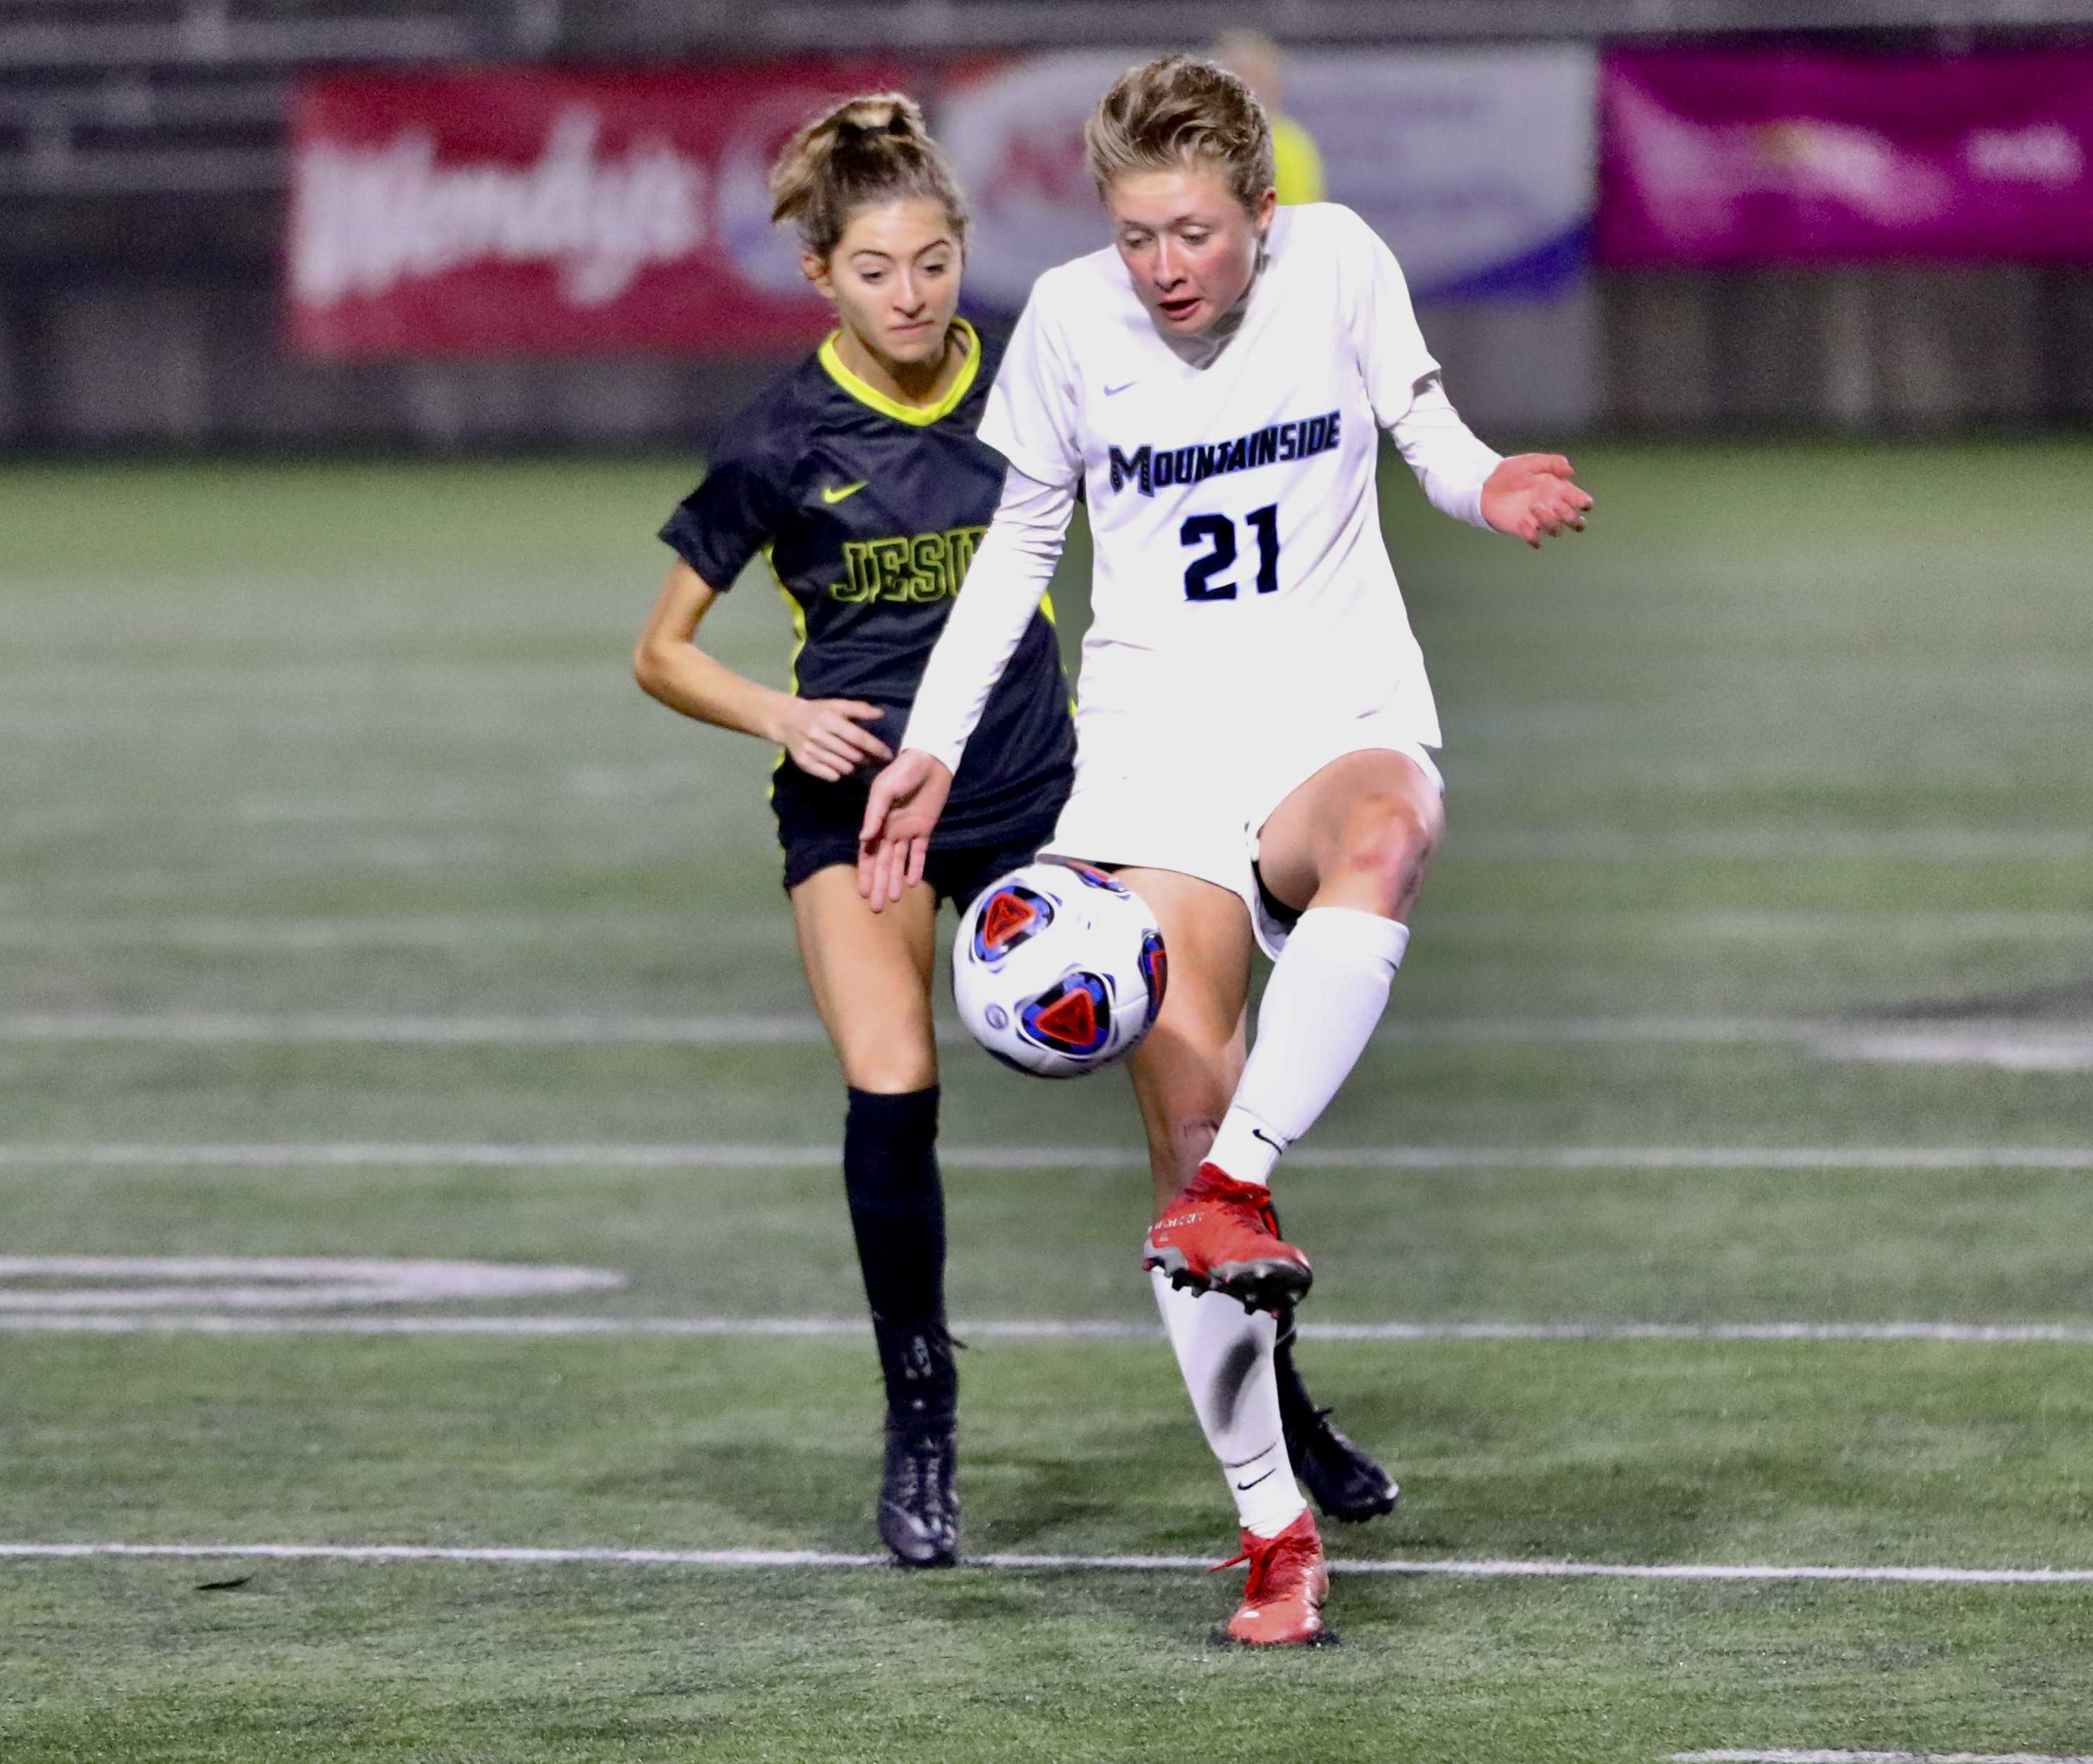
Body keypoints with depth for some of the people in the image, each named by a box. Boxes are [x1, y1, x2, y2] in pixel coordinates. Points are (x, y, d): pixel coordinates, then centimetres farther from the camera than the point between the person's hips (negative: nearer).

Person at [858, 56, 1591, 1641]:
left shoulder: (1338, 262, -3)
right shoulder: (1070, 320, -1)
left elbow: (1425, 429, 11)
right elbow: (1021, 540, 11)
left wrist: (1488, 488, -13)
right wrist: (934, 746, 6)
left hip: (1341, 703, -1)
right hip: (1158, 736, 1)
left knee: (1383, 840, -40)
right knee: (1184, 1120, -8)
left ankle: (1241, 1183, -41)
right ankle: (1274, 1523, -1)